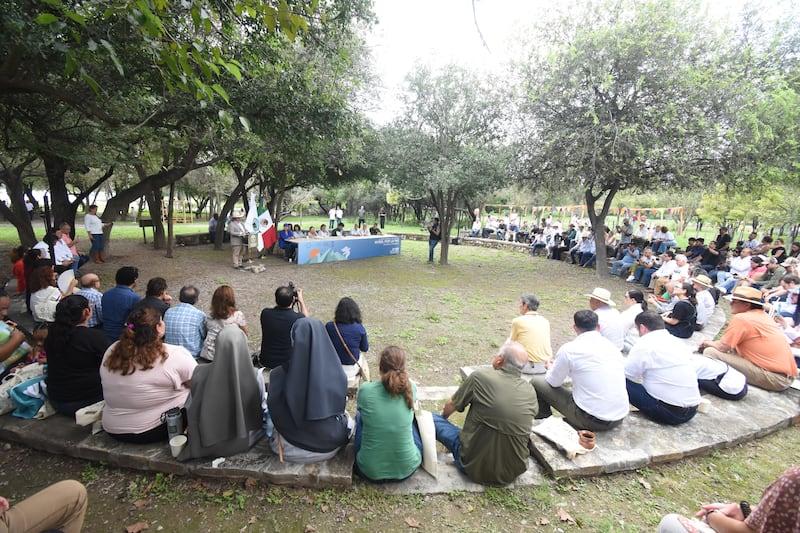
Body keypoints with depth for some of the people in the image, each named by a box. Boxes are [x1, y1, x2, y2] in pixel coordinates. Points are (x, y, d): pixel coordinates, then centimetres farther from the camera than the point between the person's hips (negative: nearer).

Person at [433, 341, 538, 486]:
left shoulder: (479, 377, -15)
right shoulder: (531, 392, -5)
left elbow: (451, 406, 2)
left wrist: (443, 416, 25)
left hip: (474, 467, -3)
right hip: (513, 473, 4)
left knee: (432, 418, 11)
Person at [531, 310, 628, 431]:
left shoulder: (569, 349, -12)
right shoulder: (612, 345, 5)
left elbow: (554, 382, 0)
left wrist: (551, 368, 23)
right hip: (620, 418, 6)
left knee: (537, 381, 6)